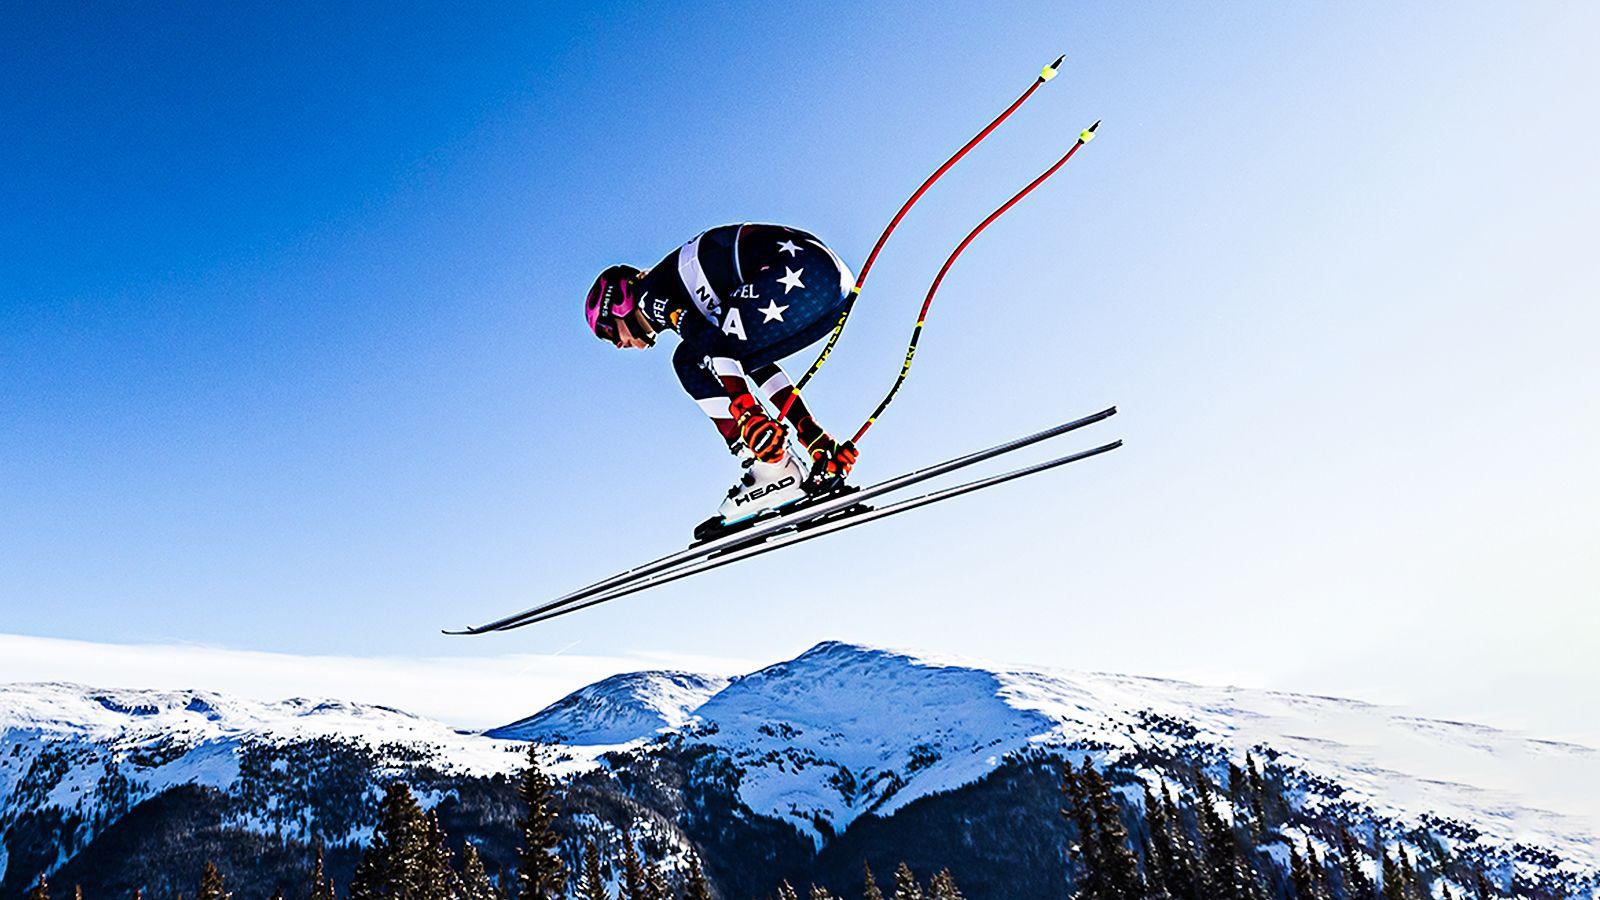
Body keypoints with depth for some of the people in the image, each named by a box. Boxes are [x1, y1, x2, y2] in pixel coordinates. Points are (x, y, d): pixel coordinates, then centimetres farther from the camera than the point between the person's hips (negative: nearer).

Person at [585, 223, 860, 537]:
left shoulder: (649, 293, 5)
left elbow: (708, 339, -14)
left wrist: (748, 414, -19)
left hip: (802, 275, -10)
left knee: (689, 359, -4)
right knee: (745, 359, 25)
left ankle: (776, 471, -7)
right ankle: (822, 446, 15)